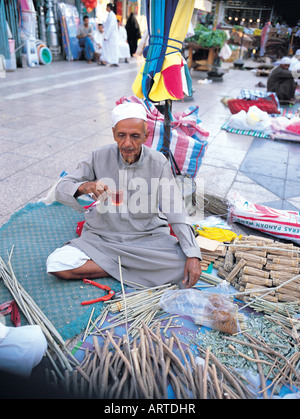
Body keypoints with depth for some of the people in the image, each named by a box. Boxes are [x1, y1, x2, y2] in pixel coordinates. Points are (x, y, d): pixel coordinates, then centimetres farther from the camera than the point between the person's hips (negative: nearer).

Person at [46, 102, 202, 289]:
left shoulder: (159, 162, -9)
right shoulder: (100, 157, -7)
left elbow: (176, 212, -9)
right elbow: (61, 189, -3)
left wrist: (193, 254, -19)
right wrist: (83, 187, -29)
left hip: (147, 237, -1)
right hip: (102, 237, 2)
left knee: (184, 264, -23)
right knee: (56, 264, -19)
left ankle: (115, 266, -6)